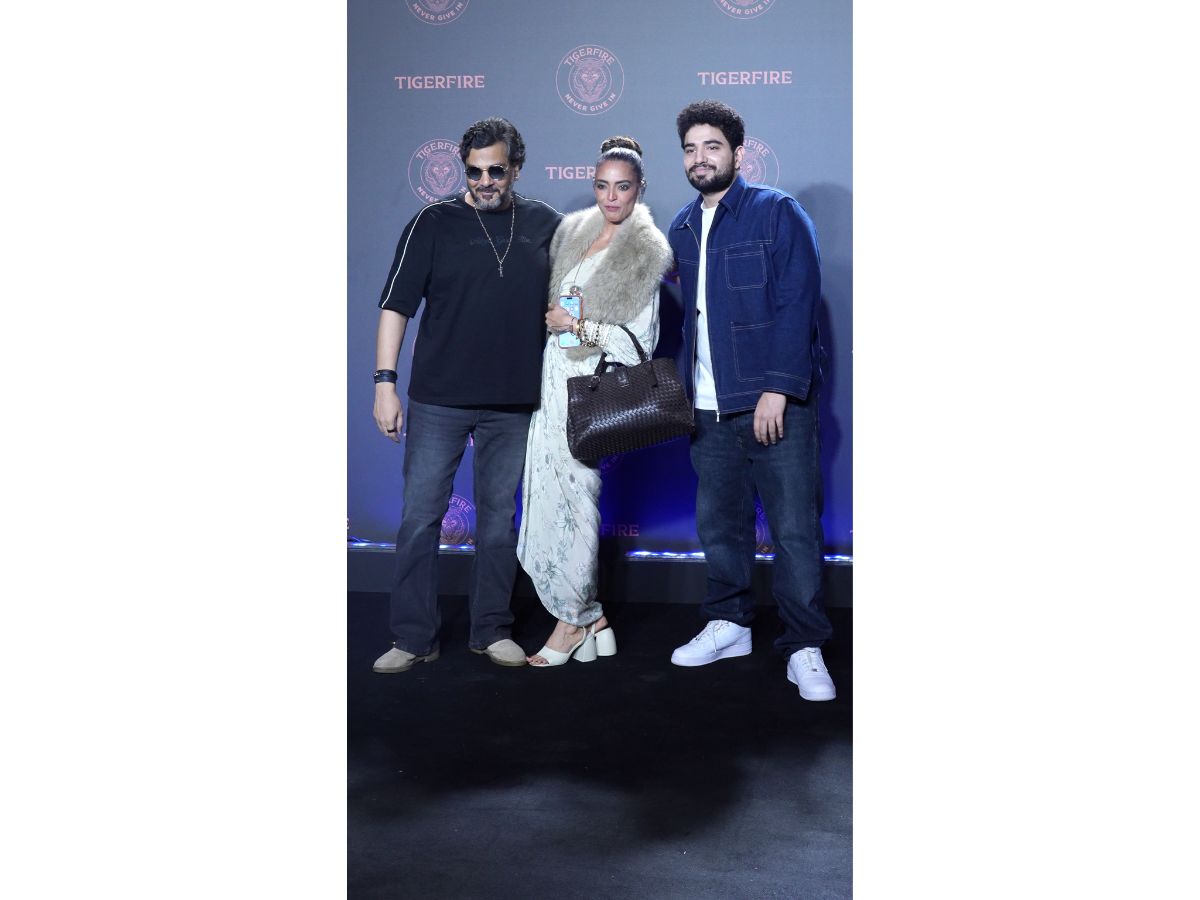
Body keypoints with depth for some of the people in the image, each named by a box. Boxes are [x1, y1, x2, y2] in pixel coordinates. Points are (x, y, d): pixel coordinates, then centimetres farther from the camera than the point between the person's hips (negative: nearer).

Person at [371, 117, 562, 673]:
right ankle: (414, 638, 12)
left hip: (513, 403, 2)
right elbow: (396, 305, -3)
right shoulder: (434, 223, -1)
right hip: (437, 399, -2)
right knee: (420, 517, 0)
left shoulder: (545, 225, 6)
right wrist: (385, 382, -9)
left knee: (499, 518, 10)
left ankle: (491, 630, 23)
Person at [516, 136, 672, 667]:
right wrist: (551, 321, 8)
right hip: (552, 383, 7)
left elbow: (640, 343, -9)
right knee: (548, 498, 5)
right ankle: (593, 619, 18)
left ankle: (572, 622, 14)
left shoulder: (646, 253, -5)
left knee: (566, 500, -4)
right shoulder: (574, 231, 12)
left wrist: (579, 326, -11)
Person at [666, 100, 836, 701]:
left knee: (795, 529, -2)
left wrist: (778, 388, -17)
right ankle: (728, 624, 28)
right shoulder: (681, 228, 15)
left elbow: (797, 304, -9)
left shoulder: (778, 213, -1)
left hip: (775, 403, -5)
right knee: (719, 525, 12)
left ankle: (805, 648, 7)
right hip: (708, 408, 5)